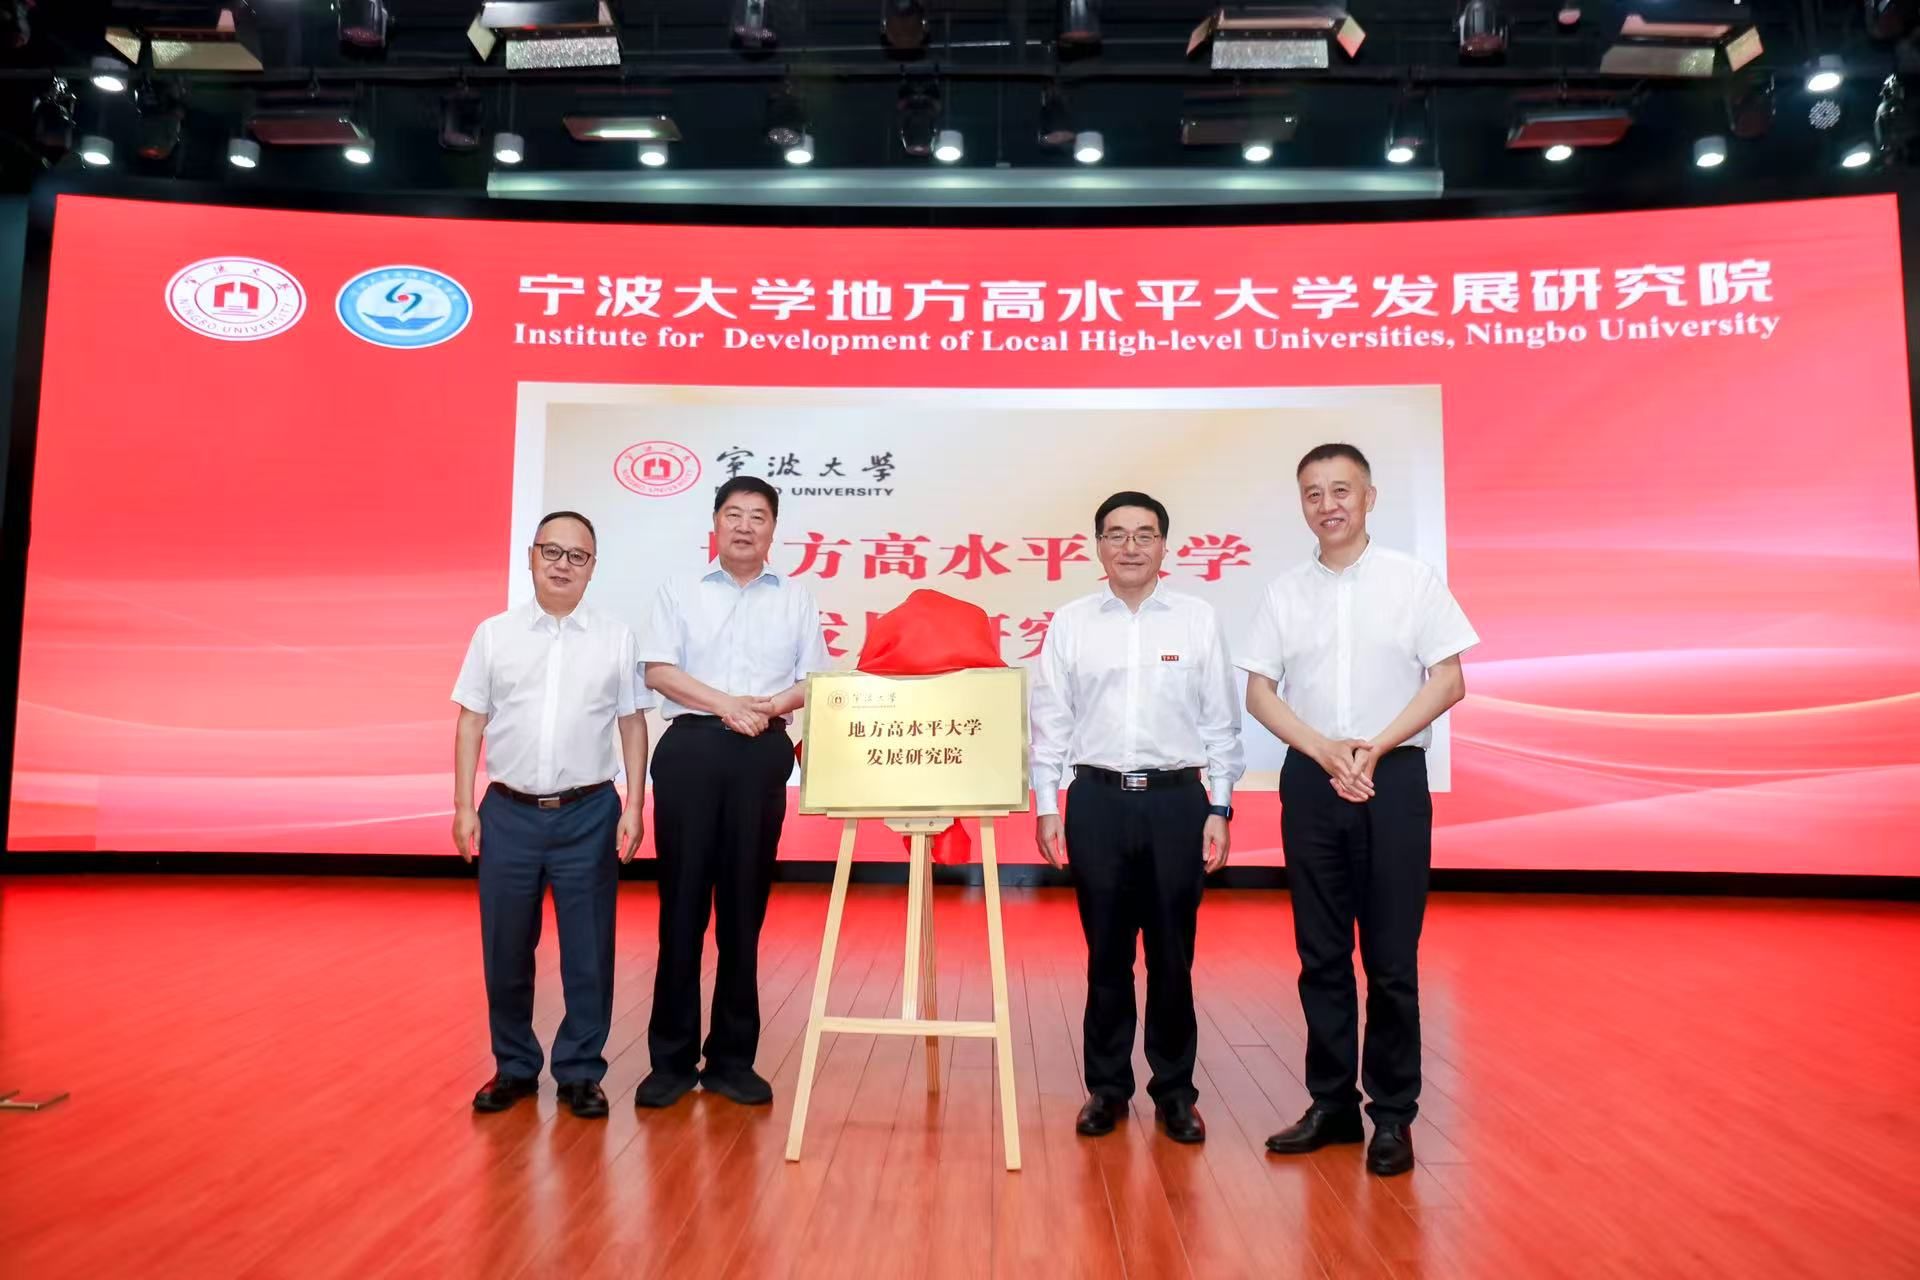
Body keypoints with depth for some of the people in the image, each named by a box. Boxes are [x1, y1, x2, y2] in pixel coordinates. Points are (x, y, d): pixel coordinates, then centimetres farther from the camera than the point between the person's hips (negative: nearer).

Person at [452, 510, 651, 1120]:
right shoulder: (494, 634, 5)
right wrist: (464, 808, 1)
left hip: (589, 814, -1)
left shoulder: (617, 638, 3)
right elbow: (471, 724, 6)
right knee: (505, 949, 10)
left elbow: (632, 725, 4)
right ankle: (514, 1066, 27)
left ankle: (580, 1071, 19)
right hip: (509, 813, 1)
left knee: (588, 950, 5)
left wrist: (634, 807, -1)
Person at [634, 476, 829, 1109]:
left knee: (744, 905, 4)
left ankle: (733, 1056, 14)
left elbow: (813, 681, 7)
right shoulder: (679, 591, 9)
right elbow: (659, 671, -1)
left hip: (762, 755, 1)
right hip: (691, 749, -1)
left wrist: (772, 704, -13)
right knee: (682, 902, 1)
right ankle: (671, 1057, 10)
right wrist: (726, 704, -12)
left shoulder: (796, 598, 12)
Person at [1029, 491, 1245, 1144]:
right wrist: (1046, 807, 1)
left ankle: (1175, 1091, 22)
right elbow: (1050, 721, 5)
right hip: (1097, 800, 0)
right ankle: (1106, 1086, 23)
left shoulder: (1198, 619, 3)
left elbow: (1221, 722, 4)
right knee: (1106, 954, 9)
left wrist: (1219, 810, 1)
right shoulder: (1071, 622, 4)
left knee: (1172, 955, 7)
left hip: (1176, 800, 0)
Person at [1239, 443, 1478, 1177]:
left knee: (1391, 958, 2)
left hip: (1393, 779, -2)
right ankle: (1331, 1103, 20)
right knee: (1321, 954, 9)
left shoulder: (1413, 581, 1)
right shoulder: (1285, 593, 7)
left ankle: (1393, 1114, 14)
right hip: (1310, 781, 3)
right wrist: (1323, 750, -10)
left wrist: (1374, 748, -12)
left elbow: (1449, 680, -2)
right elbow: (1259, 692, 4)